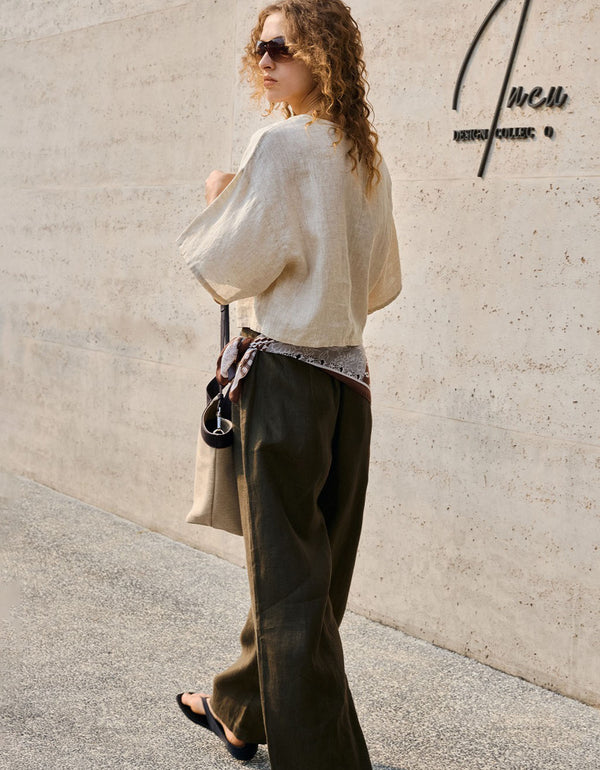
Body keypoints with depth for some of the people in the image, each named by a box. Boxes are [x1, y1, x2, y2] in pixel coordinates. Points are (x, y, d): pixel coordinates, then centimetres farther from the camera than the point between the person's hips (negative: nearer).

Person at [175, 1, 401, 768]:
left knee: (289, 576, 0)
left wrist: (219, 199, 3)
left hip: (283, 373, -8)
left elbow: (234, 265, -13)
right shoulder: (368, 158, 10)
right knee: (310, 567, 17)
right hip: (348, 376, 8)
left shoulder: (281, 145, -13)